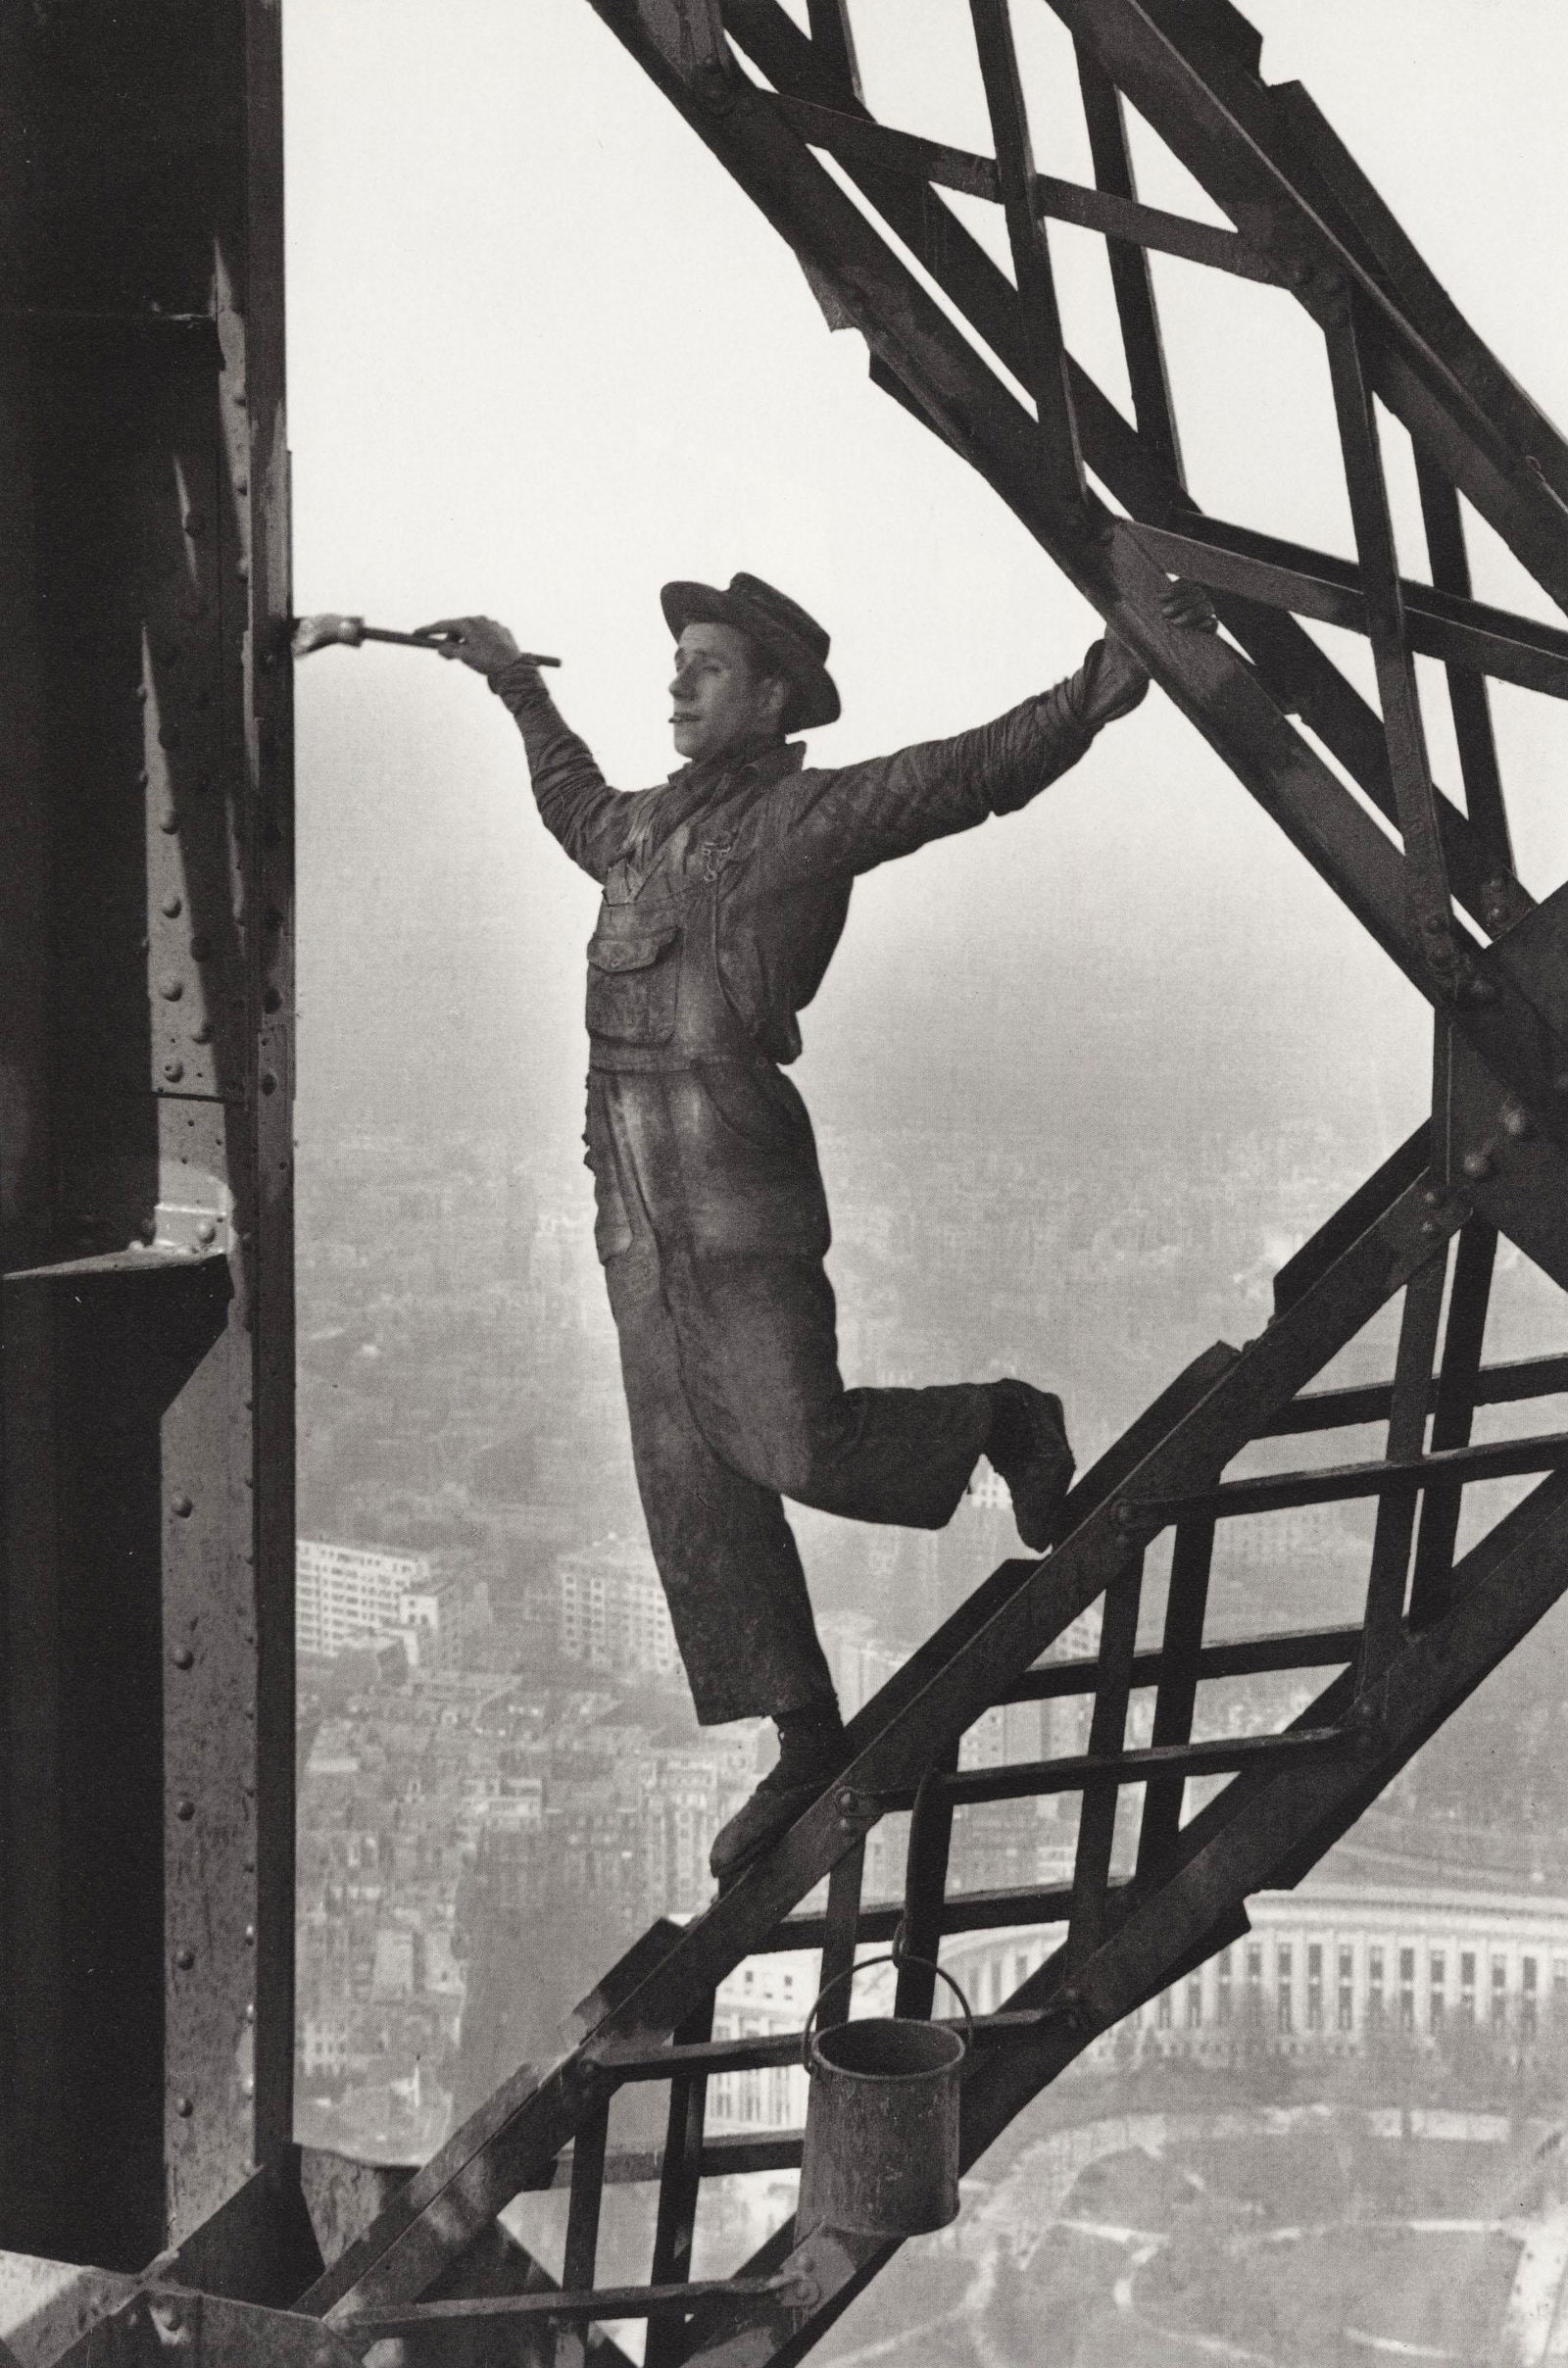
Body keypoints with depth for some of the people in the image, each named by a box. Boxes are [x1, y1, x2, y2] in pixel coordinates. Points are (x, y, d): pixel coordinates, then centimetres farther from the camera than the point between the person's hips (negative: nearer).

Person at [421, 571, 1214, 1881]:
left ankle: (1004, 1423, 16)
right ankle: (808, 1743, 14)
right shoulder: (647, 824, 20)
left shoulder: (812, 815, -2)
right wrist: (518, 685, 52)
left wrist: (1106, 680, -23)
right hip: (639, 1210, 7)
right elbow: (579, 809, 44)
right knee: (691, 1487, 5)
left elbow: (983, 767, -11)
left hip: (741, 1186, -7)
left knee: (800, 1446, -14)